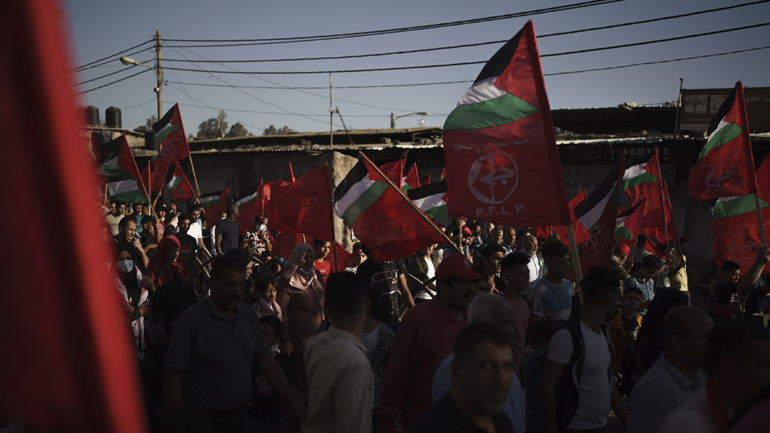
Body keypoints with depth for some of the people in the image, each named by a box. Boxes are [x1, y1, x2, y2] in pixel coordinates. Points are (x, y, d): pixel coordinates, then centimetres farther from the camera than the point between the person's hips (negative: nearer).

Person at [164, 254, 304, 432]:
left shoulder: (249, 315, -2)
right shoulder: (191, 320, -17)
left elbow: (267, 362, 4)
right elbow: (174, 377, -14)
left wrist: (291, 400, -4)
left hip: (240, 416, 5)